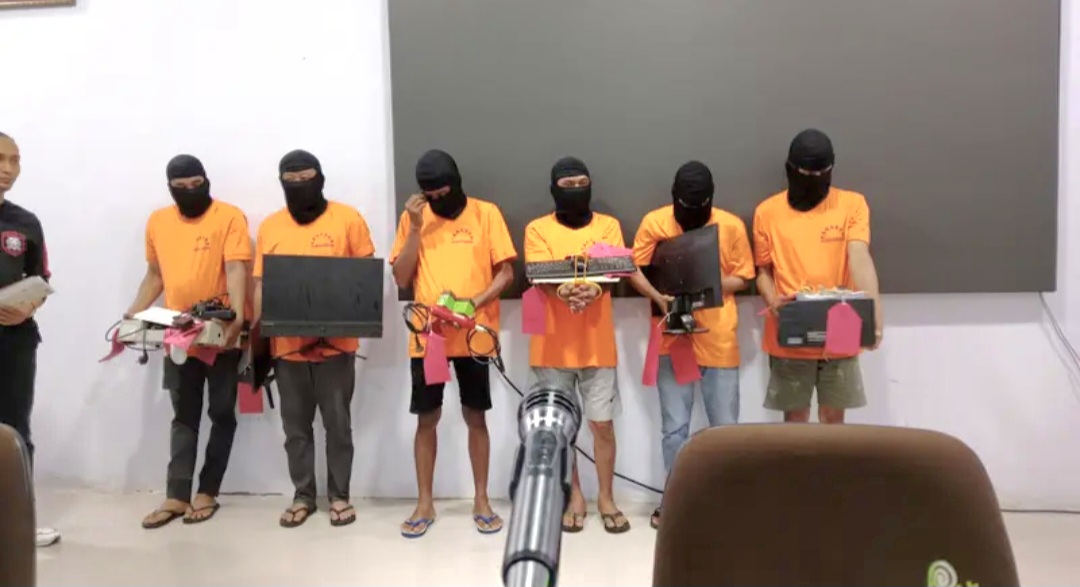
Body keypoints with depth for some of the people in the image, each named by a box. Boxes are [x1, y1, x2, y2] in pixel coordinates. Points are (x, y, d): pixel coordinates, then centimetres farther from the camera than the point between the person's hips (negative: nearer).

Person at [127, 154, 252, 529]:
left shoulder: (229, 217, -7)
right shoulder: (158, 222, 9)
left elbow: (236, 269, -16)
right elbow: (155, 274, 17)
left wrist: (237, 316, -29)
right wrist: (134, 314, 4)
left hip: (221, 335, -4)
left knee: (221, 414, 7)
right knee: (184, 417, 10)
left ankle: (207, 492, 18)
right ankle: (176, 497, 13)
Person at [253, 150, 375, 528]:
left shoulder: (347, 218, -2)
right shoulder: (270, 226, 7)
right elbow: (261, 284, 9)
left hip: (336, 341, -3)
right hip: (287, 343, 3)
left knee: (337, 422, 6)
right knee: (295, 425, 11)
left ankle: (339, 495, 20)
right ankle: (303, 495, 24)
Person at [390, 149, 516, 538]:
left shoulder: (486, 214, -1)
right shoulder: (413, 218, 4)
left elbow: (506, 272, -2)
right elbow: (402, 279, -1)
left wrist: (477, 301, -18)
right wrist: (415, 228, -10)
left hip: (472, 334, -1)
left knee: (475, 416, 8)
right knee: (426, 419, 7)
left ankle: (481, 500, 20)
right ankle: (424, 503, 19)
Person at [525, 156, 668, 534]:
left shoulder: (608, 225, 7)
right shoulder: (538, 229, 3)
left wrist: (595, 290, -30)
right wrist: (562, 292, -33)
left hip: (597, 343, 0)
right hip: (553, 344, 0)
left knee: (602, 423, 4)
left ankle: (606, 498, 20)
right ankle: (574, 496, 23)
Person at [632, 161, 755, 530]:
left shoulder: (731, 226, -1)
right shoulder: (654, 223, -1)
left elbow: (742, 278, 3)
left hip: (718, 339, 0)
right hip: (672, 337, 0)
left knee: (725, 427, 4)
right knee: (674, 427, 4)